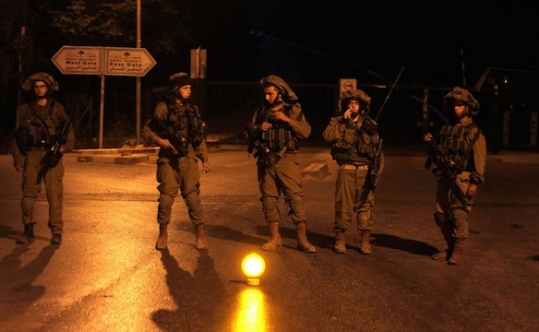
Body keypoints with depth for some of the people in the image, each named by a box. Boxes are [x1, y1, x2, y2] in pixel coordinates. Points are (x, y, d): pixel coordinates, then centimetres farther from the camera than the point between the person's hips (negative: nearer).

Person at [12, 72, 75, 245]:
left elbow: (69, 131, 7)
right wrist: (18, 159, 3)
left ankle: (56, 232, 0)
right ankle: (28, 231, 12)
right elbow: (18, 135, 9)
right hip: (32, 155, 1)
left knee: (55, 194, -6)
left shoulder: (57, 108, 7)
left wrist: (64, 147, -10)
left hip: (52, 156, -1)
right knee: (29, 193, 2)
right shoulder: (25, 109, 9)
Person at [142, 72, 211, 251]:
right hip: (169, 160, -3)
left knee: (193, 197, -2)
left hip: (188, 159, 3)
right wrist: (159, 140, -20)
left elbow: (199, 136, 15)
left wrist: (204, 158, 10)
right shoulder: (163, 107, -2)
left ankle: (200, 234, 9)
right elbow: (147, 131, -2)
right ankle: (163, 234, 15)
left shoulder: (191, 109, 11)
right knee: (166, 198, -1)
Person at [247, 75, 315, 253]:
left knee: (295, 197, -9)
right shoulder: (260, 111, 12)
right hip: (266, 160, 4)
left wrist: (287, 119, -17)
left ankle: (302, 239, -3)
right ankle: (275, 238, 17)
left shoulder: (293, 109, 3)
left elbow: (306, 131, -7)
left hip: (286, 159, -4)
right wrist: (258, 128, -6)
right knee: (269, 198, 6)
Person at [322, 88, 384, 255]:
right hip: (346, 170, -1)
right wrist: (342, 120, -12)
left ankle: (365, 240, 9)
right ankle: (340, 239, 10)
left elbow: (378, 150, 10)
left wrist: (377, 171, 2)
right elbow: (328, 136, -13)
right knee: (343, 205, -1)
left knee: (365, 205, 2)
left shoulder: (370, 124, 11)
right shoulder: (338, 122, 7)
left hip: (365, 171, 1)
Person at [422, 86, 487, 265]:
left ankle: (458, 251, 5)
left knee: (459, 216, -5)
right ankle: (450, 247, 22)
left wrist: (475, 183, -16)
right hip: (445, 179, 6)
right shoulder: (446, 129, 14)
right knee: (440, 215, 8)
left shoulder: (474, 132, -4)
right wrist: (429, 143, 0)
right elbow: (437, 152, 21)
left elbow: (480, 159, -9)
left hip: (462, 181, -6)